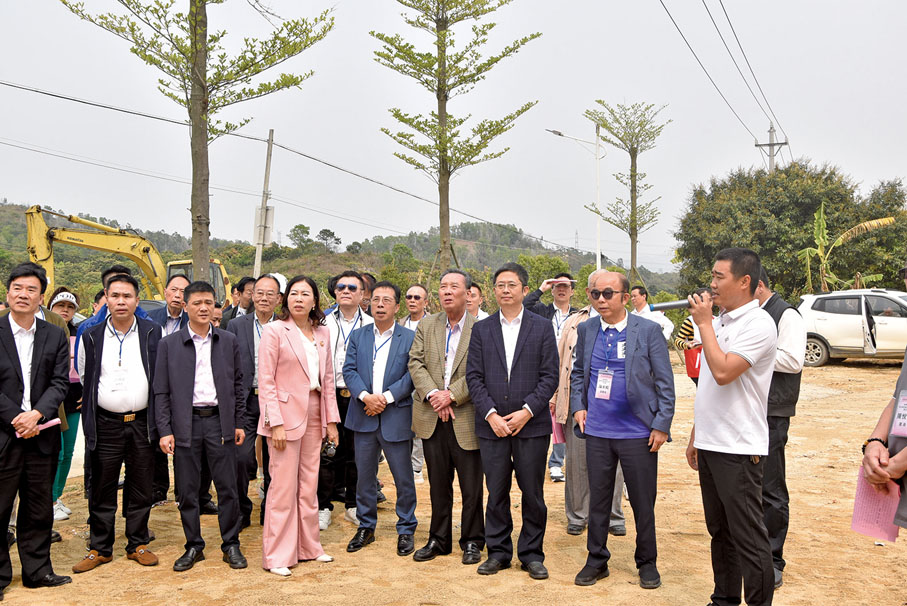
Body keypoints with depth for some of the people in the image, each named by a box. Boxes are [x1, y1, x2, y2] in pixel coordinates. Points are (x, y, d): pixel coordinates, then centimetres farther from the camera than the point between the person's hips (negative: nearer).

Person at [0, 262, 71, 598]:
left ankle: (37, 570, 23)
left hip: (41, 434, 3)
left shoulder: (55, 336, 6)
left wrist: (37, 414, -13)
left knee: (39, 509, 11)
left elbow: (60, 382, 1)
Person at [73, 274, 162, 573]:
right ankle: (99, 548, 21)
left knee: (141, 489, 8)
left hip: (142, 423, 0)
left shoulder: (153, 333, 2)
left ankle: (138, 544, 21)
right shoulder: (92, 337, 4)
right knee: (102, 490, 7)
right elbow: (84, 379, 13)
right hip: (105, 425, 0)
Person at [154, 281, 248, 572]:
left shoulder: (228, 341, 7)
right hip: (186, 424, 0)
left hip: (220, 421, 1)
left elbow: (238, 385, 10)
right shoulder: (169, 344, 3)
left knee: (227, 487, 4)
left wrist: (239, 423, 6)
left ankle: (231, 544, 17)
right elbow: (161, 392, 2)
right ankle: (194, 546, 22)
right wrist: (164, 430, -5)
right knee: (187, 490, 7)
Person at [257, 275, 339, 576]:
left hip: (315, 415, 5)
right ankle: (278, 555, 11)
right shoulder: (274, 330, -5)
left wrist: (331, 419, 8)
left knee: (309, 484, 12)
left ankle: (308, 546, 25)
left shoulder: (323, 333, 10)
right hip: (286, 414, -5)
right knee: (283, 486, 0)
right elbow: (266, 381, -9)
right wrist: (275, 423, -15)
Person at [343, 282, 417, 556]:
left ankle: (405, 530, 20)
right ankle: (366, 527, 27)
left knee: (403, 477, 5)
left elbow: (412, 375, -8)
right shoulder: (358, 336, 9)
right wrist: (366, 396, -15)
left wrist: (385, 398, -16)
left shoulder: (410, 338, -1)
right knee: (364, 476, 12)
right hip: (363, 418, 3)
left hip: (396, 418, -3)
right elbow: (349, 370, 1)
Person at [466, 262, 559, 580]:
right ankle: (498, 551, 23)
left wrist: (526, 411, -12)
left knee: (533, 492, 6)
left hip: (531, 424, -1)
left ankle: (531, 554, 20)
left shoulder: (542, 327, 3)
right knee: (496, 492, 9)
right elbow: (474, 376, 2)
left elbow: (550, 376, -2)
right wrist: (490, 414, -9)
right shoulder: (481, 329, 7)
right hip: (492, 425, 1)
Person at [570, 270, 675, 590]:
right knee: (598, 499, 12)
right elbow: (577, 373, 17)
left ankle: (647, 563, 26)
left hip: (638, 432, -3)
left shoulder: (648, 331, -6)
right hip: (597, 431, 3)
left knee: (643, 501, 8)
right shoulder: (585, 330, 5)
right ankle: (596, 560, 27)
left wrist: (662, 425, -8)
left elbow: (664, 382, -4)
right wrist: (578, 406, 3)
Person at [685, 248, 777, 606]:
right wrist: (695, 437, 18)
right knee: (719, 530, 18)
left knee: (747, 536, 0)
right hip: (710, 444, 9)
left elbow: (723, 372, -26)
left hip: (739, 449, -9)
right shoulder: (720, 321, 13)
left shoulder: (758, 324, -13)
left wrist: (704, 323, -15)